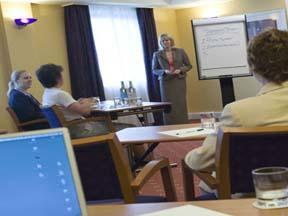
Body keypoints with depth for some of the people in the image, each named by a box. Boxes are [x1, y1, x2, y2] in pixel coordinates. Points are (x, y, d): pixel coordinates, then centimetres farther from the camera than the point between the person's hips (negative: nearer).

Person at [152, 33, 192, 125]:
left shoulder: (180, 51, 5)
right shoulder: (157, 54, 4)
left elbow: (188, 65, 9)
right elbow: (154, 70, 7)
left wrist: (180, 70, -10)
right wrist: (165, 71, -11)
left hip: (179, 81, 1)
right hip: (165, 82, -1)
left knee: (181, 104, -1)